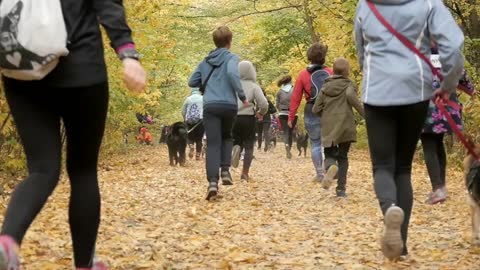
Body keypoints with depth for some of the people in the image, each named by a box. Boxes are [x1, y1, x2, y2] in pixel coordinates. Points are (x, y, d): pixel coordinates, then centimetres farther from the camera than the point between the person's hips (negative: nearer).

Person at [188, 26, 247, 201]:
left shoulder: (205, 62, 16)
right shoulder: (231, 58, 2)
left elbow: (192, 83, 19)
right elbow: (232, 73, -19)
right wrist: (242, 96, -12)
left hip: (210, 106, 2)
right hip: (229, 105, -2)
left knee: (213, 144, -3)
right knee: (226, 137, 23)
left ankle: (213, 182, -21)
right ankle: (225, 171, 7)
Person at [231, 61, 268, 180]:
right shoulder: (254, 86, -2)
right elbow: (264, 104, -9)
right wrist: (260, 113, 10)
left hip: (233, 118, 2)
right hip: (248, 118, -2)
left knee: (236, 142, 19)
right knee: (249, 146, 9)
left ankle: (236, 147, -17)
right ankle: (245, 173, 2)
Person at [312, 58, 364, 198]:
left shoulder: (325, 87, 11)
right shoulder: (349, 84, 1)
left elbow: (316, 109, 9)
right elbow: (351, 95, -22)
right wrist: (364, 112, -18)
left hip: (328, 128, 2)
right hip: (345, 127, -2)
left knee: (329, 155, 10)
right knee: (343, 157, 10)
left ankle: (331, 166, -26)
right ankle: (341, 189, 3)